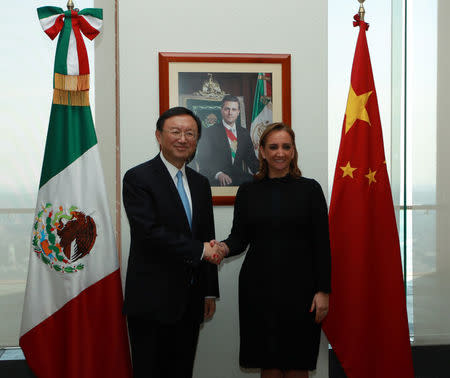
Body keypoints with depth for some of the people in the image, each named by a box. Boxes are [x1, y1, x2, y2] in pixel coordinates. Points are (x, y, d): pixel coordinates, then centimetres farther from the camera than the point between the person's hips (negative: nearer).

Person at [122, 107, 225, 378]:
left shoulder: (200, 183, 13)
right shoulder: (138, 178, -7)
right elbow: (150, 233, -19)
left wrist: (210, 292, 13)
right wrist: (199, 249, -13)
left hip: (190, 302, 6)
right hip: (152, 301, -6)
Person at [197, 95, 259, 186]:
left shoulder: (244, 133, 18)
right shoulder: (210, 132, 3)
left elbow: (251, 158, 16)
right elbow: (203, 161, -5)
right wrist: (218, 174, -24)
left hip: (240, 177, 5)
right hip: (217, 181, -4)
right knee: (227, 184, -36)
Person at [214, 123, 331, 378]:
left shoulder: (310, 189, 2)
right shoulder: (248, 191, 7)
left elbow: (322, 244, 0)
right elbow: (239, 237, 6)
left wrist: (323, 290, -5)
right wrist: (224, 247, -16)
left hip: (300, 287, -1)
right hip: (259, 287, 2)